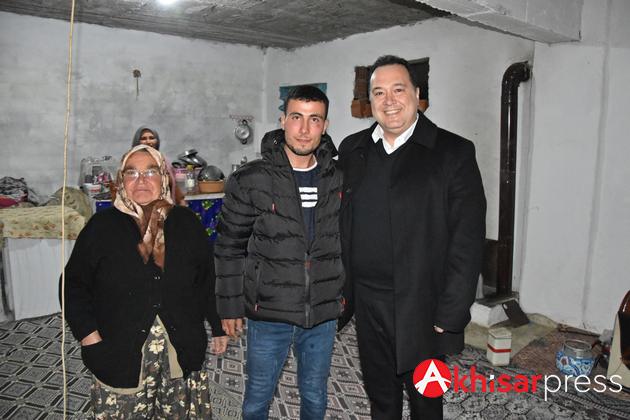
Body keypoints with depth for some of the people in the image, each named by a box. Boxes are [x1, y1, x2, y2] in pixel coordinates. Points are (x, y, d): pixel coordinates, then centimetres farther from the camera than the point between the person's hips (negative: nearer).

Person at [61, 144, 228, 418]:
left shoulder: (186, 223, 3)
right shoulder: (102, 226, -1)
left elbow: (208, 280, 8)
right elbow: (74, 285, 2)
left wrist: (218, 328, 10)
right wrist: (89, 336, -7)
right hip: (121, 357, -1)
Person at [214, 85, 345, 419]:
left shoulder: (338, 179, 0)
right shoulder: (249, 180, -9)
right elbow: (230, 248, -3)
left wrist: (344, 292, 10)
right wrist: (230, 306, -2)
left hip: (324, 314, 3)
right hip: (268, 313, -2)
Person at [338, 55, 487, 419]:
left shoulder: (454, 153, -8)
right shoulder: (352, 150, 5)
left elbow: (468, 240, -11)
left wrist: (450, 314, -14)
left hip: (421, 308, -3)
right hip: (365, 305, 4)